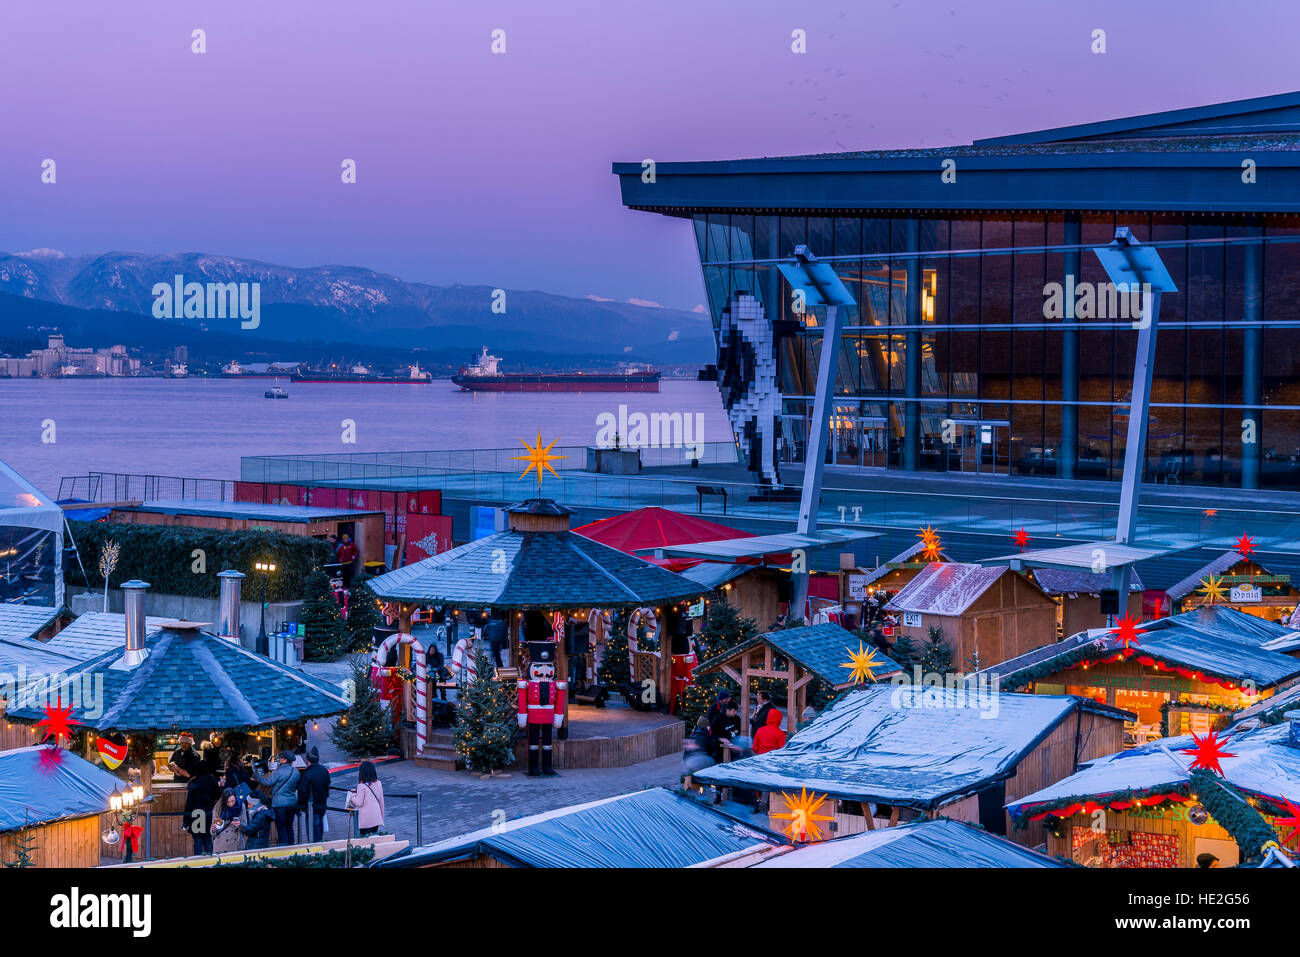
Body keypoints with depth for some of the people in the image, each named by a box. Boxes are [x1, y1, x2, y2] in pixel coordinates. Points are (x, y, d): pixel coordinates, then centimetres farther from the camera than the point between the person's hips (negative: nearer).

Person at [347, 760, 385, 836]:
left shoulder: (361, 786, -16)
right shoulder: (378, 783, 1)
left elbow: (359, 803, -14)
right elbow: (381, 800, 7)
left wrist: (352, 795, 3)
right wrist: (381, 814, 18)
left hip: (365, 819, -5)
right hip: (376, 818, 5)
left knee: (365, 837, 0)